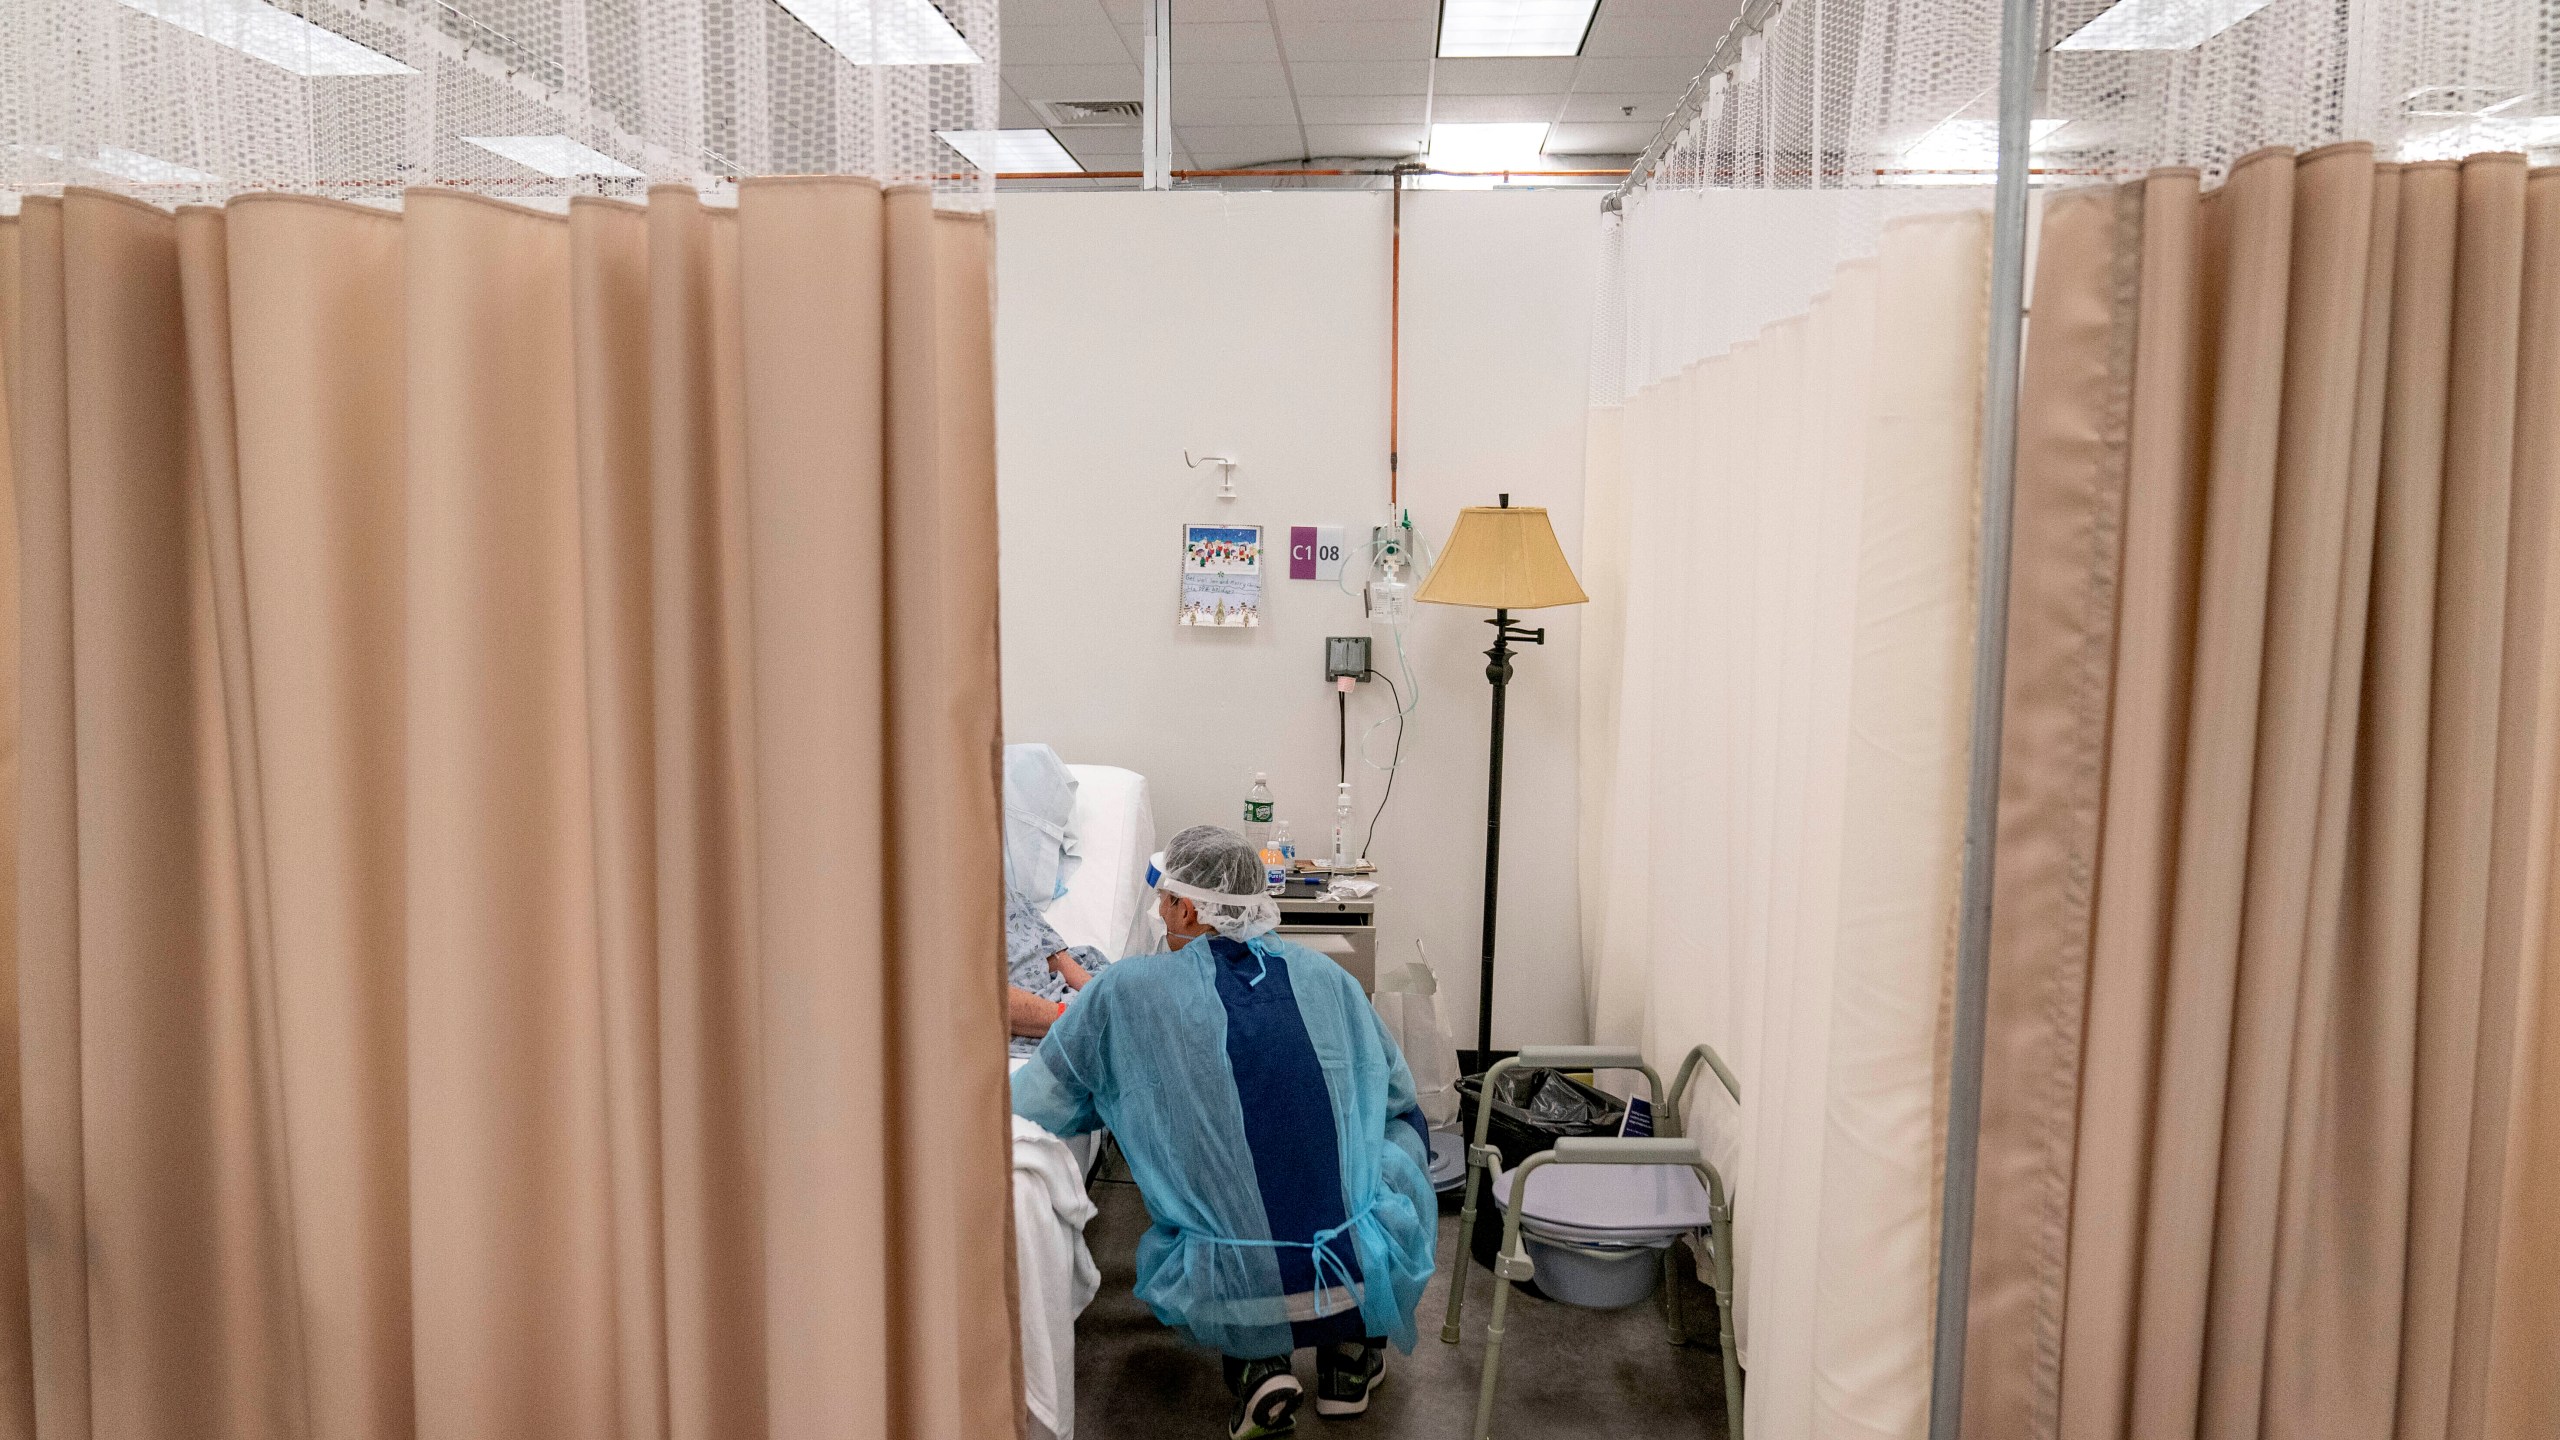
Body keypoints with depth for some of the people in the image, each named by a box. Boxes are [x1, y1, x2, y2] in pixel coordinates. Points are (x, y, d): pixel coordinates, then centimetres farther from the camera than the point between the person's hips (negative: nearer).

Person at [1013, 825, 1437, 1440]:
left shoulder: (1128, 991, -5)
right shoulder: (1326, 976, 4)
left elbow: (1022, 1110, 6)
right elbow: (1399, 1101, 18)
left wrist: (1114, 1093, 26)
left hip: (1234, 1307, -1)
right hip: (1373, 1284, 1)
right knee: (1404, 1135, 30)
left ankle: (1257, 1366, 10)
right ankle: (1352, 1350, 23)